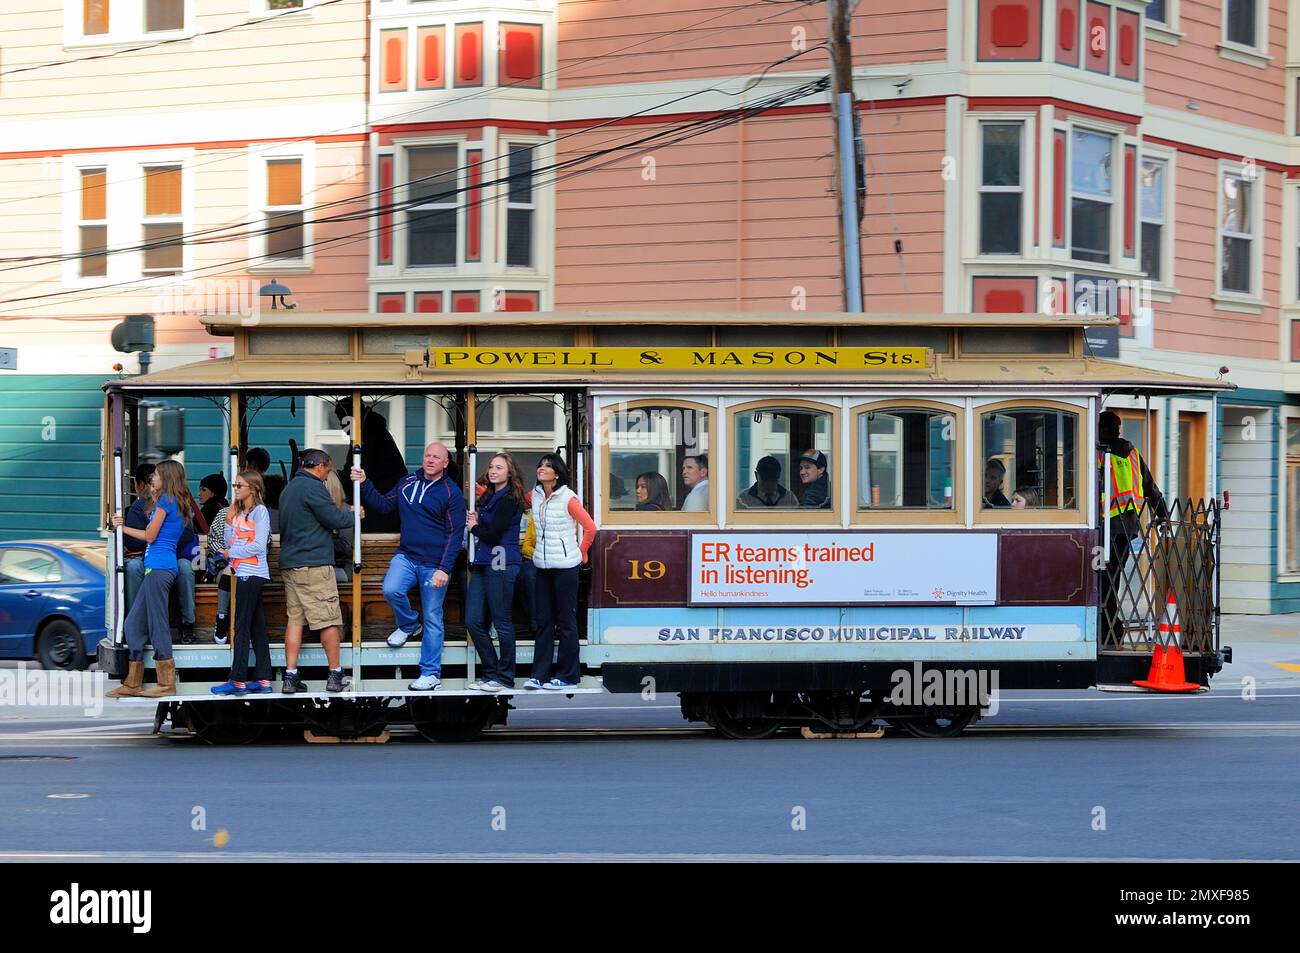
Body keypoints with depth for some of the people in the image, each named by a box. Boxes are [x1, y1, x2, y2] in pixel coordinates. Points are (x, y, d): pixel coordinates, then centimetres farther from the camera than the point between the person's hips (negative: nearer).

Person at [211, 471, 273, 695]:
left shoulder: (259, 511, -8)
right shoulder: (239, 512, 16)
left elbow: (258, 546, -16)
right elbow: (230, 543, 14)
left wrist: (231, 553, -8)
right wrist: (229, 522, 2)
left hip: (252, 574, -9)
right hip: (243, 573, 9)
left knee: (242, 628, -8)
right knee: (256, 627, 8)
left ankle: (238, 681, -8)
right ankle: (263, 679, 8)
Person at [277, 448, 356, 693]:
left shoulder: (289, 489, 18)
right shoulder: (313, 487, -10)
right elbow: (334, 519, -12)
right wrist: (354, 515, 7)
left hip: (289, 563, 9)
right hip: (314, 564, -9)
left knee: (295, 618, 6)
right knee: (328, 619, -2)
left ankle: (290, 676, 0)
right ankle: (335, 676, 1)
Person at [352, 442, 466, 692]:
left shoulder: (451, 493, -6)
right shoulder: (408, 482, 8)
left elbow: (455, 534, -7)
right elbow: (384, 505, 18)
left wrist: (445, 568, -15)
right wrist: (364, 485, 5)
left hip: (435, 564, -4)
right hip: (406, 556, 4)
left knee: (432, 619, 1)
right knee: (391, 589, -24)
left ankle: (431, 673, 10)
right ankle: (408, 624, 8)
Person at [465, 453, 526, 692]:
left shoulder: (508, 500, -11)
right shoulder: (488, 497, 17)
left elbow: (493, 536, -14)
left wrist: (474, 527, 2)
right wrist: (475, 523, -1)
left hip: (501, 565, -9)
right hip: (482, 565, 9)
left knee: (502, 623, -2)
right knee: (473, 621, 7)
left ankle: (505, 678, 6)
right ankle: (491, 673, 16)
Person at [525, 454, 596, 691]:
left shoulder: (568, 498, -11)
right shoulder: (535, 496, 7)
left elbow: (590, 528, -8)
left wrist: (580, 553, 0)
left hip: (565, 566, -6)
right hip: (542, 565, 6)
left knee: (566, 621, -1)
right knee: (542, 621, 7)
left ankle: (567, 675, 4)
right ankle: (539, 674, 10)